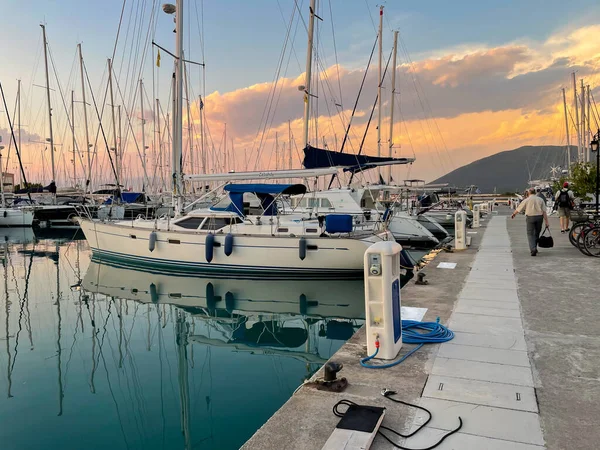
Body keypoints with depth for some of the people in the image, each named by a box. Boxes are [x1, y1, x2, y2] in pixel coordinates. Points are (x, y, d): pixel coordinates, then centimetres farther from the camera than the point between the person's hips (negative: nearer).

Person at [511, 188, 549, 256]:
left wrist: (513, 214, 27)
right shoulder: (540, 200, 7)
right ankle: (534, 248, 28)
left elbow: (519, 209, 8)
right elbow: (544, 212, 2)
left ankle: (533, 249, -17)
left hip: (530, 217, -3)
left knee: (530, 234, -1)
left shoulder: (527, 200, 1)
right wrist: (546, 222, 2)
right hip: (539, 217, 3)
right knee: (537, 233, 17)